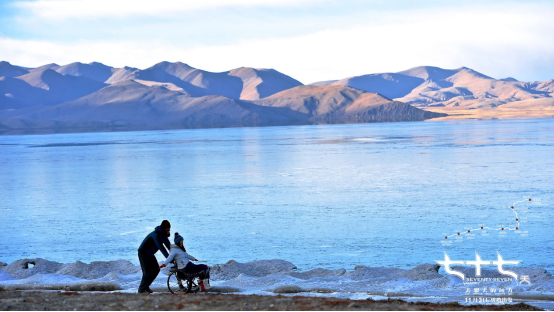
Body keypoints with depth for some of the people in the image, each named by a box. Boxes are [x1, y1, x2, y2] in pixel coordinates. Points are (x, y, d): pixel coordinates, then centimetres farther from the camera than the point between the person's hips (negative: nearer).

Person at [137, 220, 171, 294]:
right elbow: (161, 247, -35)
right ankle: (141, 289, -1)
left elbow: (168, 245, 4)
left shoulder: (163, 235, 0)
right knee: (147, 271, -11)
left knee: (156, 270, 6)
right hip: (143, 253, -9)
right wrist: (169, 258, -37)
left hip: (150, 254, 9)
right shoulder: (156, 235, -29)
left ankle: (146, 286, 18)